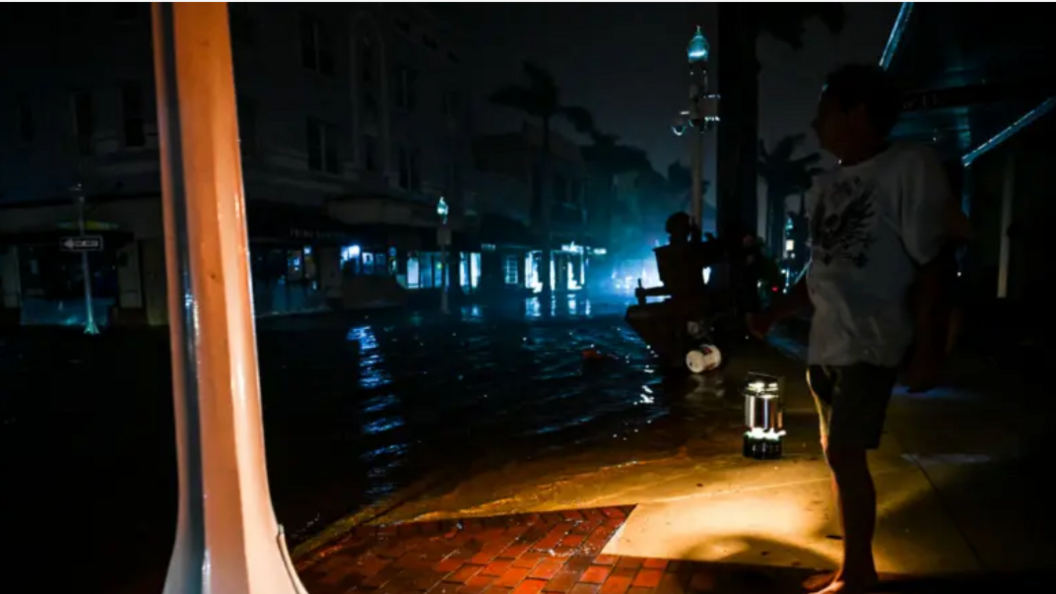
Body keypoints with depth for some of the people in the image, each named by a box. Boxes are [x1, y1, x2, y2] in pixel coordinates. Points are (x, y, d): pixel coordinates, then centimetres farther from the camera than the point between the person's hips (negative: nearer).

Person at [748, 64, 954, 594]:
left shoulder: (911, 165, -7)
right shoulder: (825, 184, 12)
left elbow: (930, 265, -10)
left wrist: (926, 349, -13)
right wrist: (773, 314, 15)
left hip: (870, 343, -7)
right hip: (825, 343, 7)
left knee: (844, 454, -6)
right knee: (840, 456, 13)